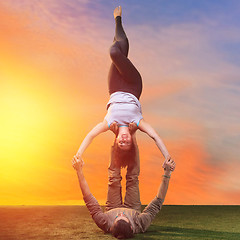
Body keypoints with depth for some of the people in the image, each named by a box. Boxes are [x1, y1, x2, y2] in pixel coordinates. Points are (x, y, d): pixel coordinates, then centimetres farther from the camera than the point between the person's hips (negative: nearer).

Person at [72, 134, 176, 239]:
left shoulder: (105, 224, -48)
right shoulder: (141, 225, -48)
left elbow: (89, 199, -40)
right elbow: (158, 201, -38)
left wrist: (79, 171, -39)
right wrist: (167, 173, -41)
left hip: (112, 210, 0)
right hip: (134, 210, 0)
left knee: (114, 178, -5)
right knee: (132, 178, -6)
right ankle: (132, 136, 10)